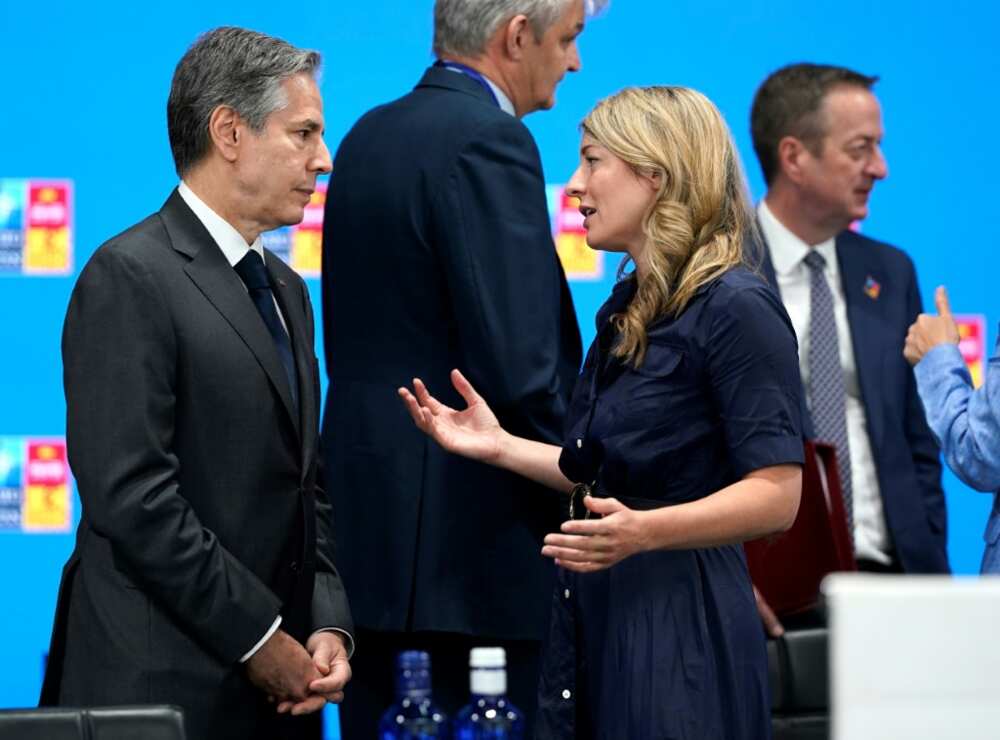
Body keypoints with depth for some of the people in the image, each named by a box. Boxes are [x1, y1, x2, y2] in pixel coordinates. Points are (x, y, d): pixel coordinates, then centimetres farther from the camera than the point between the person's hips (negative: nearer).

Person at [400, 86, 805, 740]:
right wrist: (501, 446, 14)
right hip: (594, 622, 9)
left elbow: (775, 495, -19)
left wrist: (644, 530, -31)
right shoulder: (627, 310, 15)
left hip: (681, 633, -8)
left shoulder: (737, 309, -13)